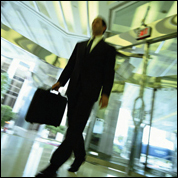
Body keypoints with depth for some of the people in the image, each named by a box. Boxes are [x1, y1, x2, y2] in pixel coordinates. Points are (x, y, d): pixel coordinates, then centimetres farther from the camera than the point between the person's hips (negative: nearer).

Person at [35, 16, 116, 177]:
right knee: (73, 126, 8)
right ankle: (80, 156, 30)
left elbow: (109, 73, 1)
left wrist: (106, 94, -10)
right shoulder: (80, 45, 23)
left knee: (75, 128, -9)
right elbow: (70, 65, 16)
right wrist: (60, 82, 4)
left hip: (90, 91, -4)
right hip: (74, 89, 5)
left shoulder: (108, 49, 11)